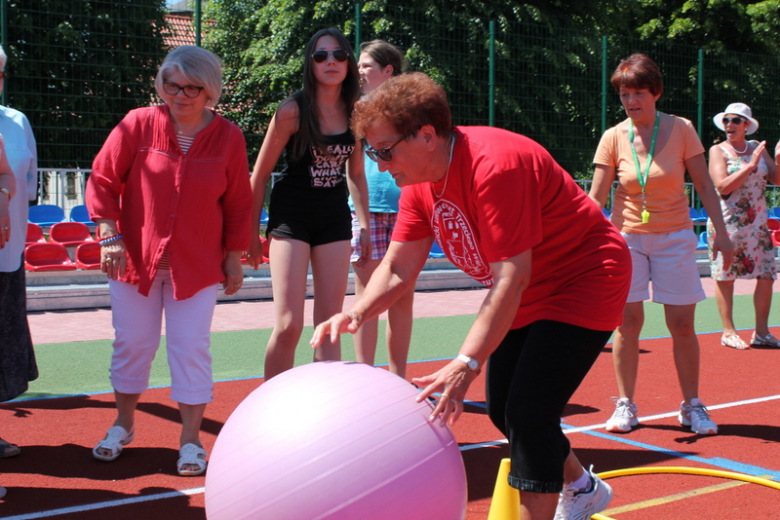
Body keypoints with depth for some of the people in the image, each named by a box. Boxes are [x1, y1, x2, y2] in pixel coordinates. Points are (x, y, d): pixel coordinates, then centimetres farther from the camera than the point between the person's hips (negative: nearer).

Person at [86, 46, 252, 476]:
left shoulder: (228, 138, -3)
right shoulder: (138, 125, -6)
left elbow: (239, 204, 4)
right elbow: (102, 180, -2)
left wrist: (234, 257, 3)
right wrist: (109, 235, -10)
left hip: (198, 265, 0)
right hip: (135, 259, 1)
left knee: (191, 348, 0)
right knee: (132, 343, 11)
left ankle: (191, 439, 13)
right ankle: (123, 424, 32)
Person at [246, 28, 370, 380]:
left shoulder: (354, 112, 2)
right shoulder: (293, 110, -12)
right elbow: (260, 174, -5)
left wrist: (364, 225, 10)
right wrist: (252, 233, -4)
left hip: (335, 217, 5)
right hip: (291, 216, -5)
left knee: (330, 323, 7)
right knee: (289, 326, -10)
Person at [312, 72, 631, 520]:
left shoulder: (494, 166, -33)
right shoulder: (420, 180, -6)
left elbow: (512, 278, -36)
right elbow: (398, 268, -4)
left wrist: (466, 364, -41)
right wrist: (356, 314, -24)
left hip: (584, 281, -9)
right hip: (528, 296, 9)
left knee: (528, 411, -16)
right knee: (503, 409, 14)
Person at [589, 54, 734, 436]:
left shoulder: (681, 129, -7)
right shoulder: (613, 138, -5)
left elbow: (704, 185, -1)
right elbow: (596, 197, -6)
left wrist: (721, 233, -4)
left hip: (675, 237, 0)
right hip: (627, 236, 0)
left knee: (682, 325, 0)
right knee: (628, 322, -2)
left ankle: (692, 406, 15)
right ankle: (625, 405, 11)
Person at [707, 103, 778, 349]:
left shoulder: (757, 148, 9)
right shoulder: (718, 151, -4)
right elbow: (723, 186, -16)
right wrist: (750, 165, -17)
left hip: (757, 223, 5)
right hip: (726, 224, -4)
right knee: (725, 277, -1)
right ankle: (728, 332, 9)